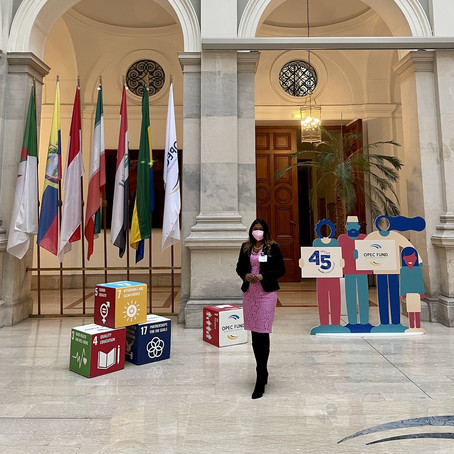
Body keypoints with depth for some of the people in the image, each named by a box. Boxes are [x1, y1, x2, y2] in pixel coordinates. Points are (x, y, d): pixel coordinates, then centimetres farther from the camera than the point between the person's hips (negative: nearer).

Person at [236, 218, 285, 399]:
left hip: (267, 292, -4)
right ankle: (262, 370, 29)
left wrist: (263, 276, -15)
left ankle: (261, 378, 2)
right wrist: (245, 275, -7)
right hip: (249, 292, 5)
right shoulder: (245, 247, 10)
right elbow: (239, 267, 15)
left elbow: (281, 270, -2)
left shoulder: (273, 247, -2)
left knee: (262, 333, -7)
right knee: (254, 332, 12)